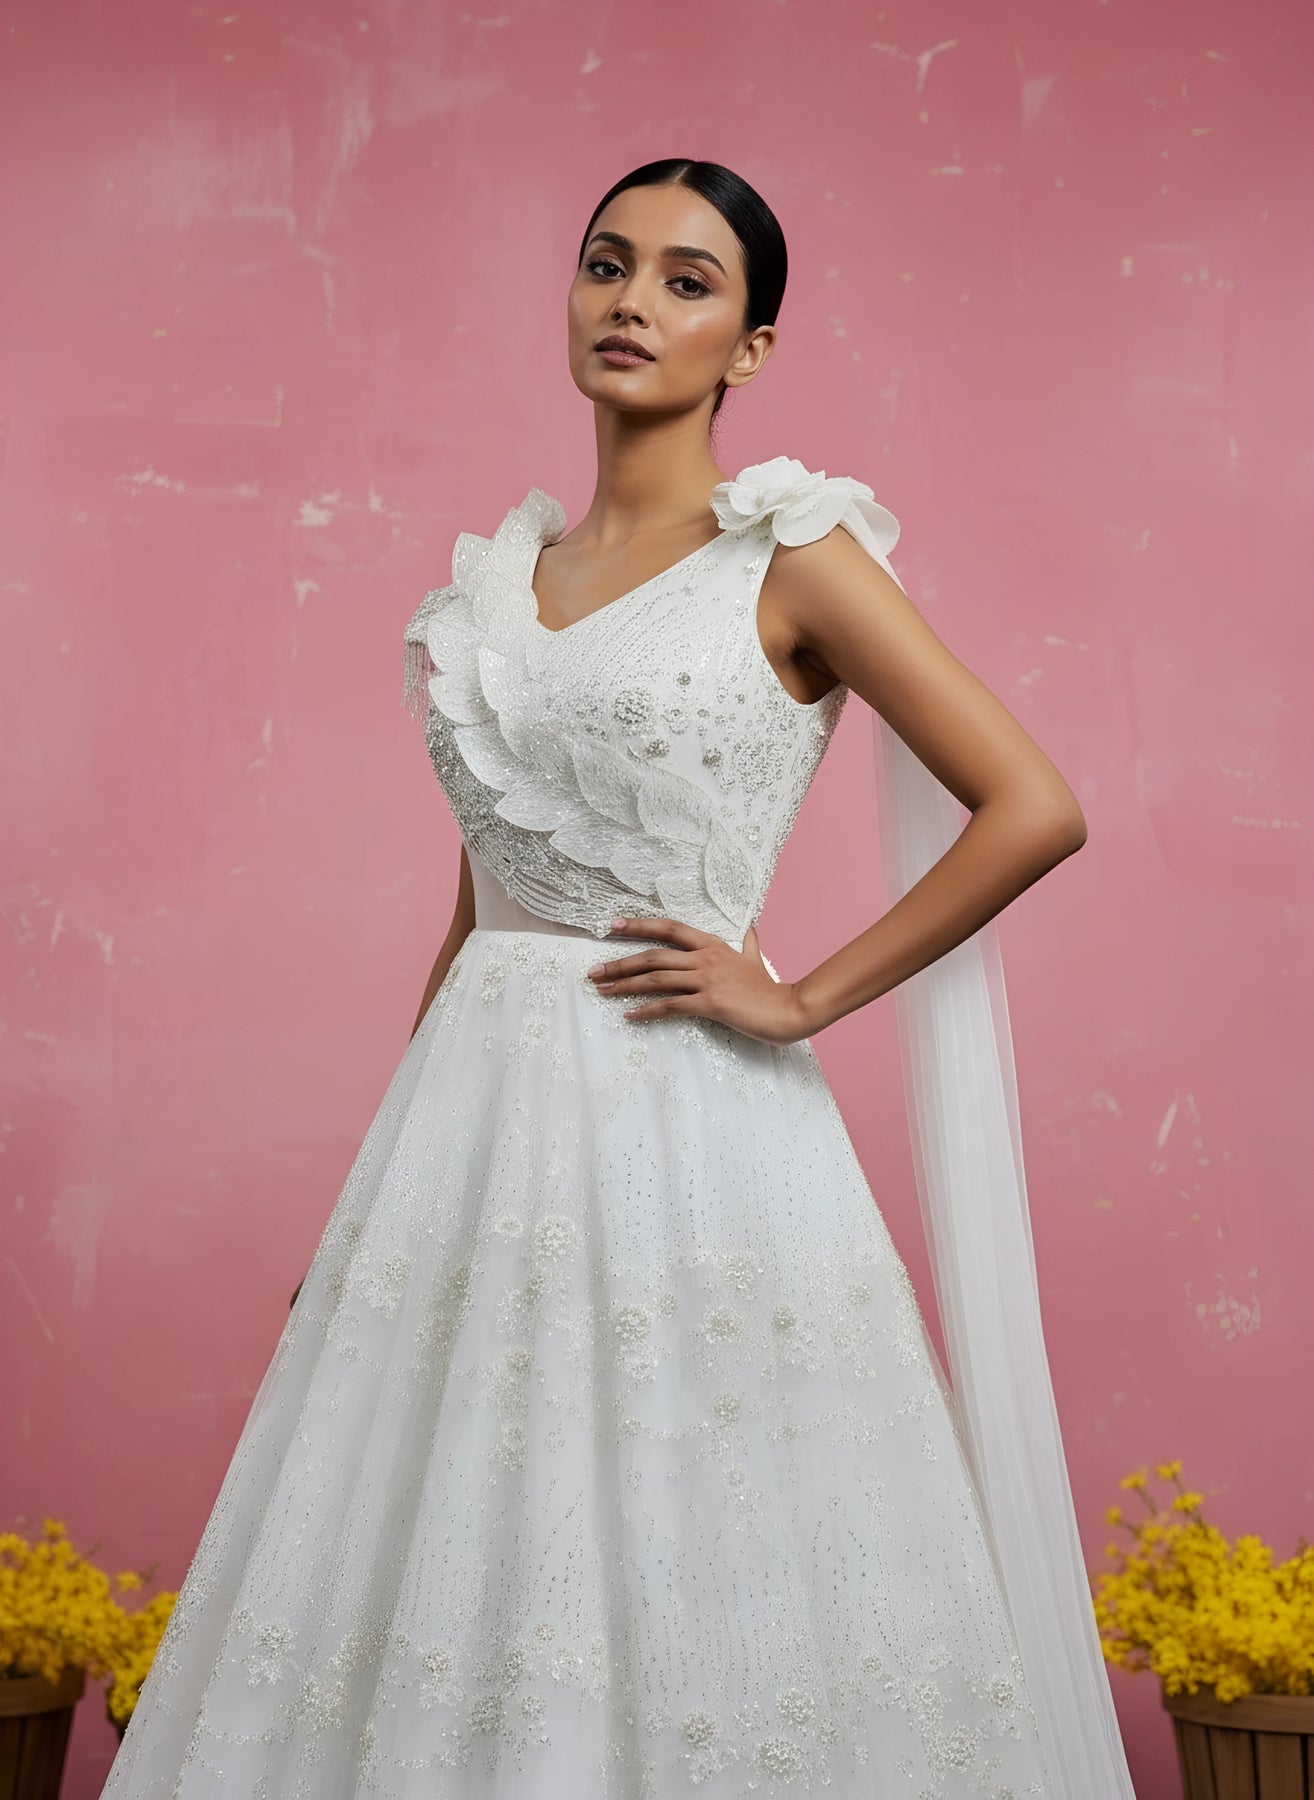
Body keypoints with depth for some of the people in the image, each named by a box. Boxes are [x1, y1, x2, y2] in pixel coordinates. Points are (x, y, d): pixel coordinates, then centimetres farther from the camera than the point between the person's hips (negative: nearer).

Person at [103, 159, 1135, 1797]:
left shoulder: (791, 559, -2)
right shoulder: (501, 570, 14)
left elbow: (1034, 809, -9)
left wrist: (803, 1000, -10)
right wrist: (378, 1174, 15)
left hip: (685, 1122, -5)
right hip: (478, 1112, 5)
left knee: (686, 1569, -2)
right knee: (448, 1530, 7)